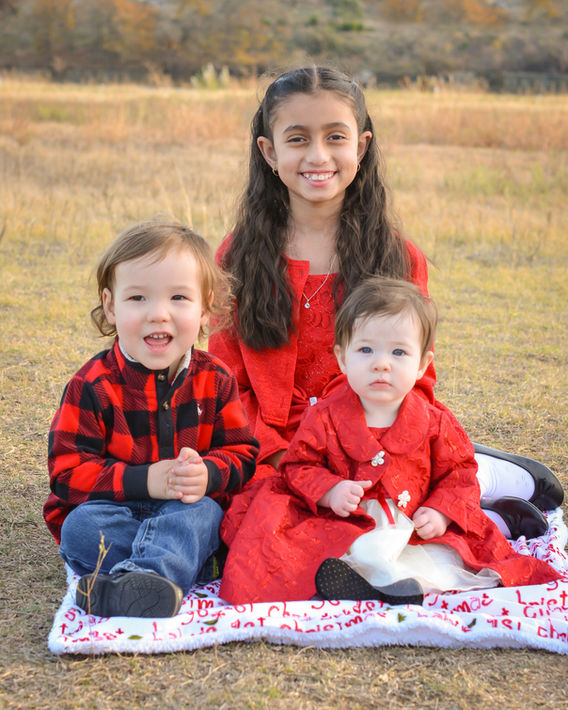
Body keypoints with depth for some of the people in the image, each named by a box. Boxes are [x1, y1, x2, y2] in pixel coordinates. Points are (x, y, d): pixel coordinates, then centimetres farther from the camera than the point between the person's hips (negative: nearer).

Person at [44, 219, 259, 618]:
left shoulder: (215, 381, 1)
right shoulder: (92, 386, -8)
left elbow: (243, 453, 3)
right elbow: (68, 471, -12)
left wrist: (208, 474, -22)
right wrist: (142, 480, -25)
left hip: (188, 508, 1)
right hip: (113, 510, 0)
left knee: (198, 516, -32)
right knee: (81, 527, -30)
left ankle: (136, 582, -54)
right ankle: (174, 569, -35)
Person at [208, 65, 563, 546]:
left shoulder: (400, 259, 4)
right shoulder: (240, 257, 4)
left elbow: (414, 383, 6)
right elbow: (229, 383, 3)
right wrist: (279, 457, -13)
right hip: (275, 456, 2)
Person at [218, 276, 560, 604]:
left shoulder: (436, 423, 0)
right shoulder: (324, 417, -3)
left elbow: (459, 473, 8)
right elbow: (298, 465, 3)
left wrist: (441, 513, -10)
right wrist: (329, 491, -16)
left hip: (415, 529, 2)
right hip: (342, 528, -1)